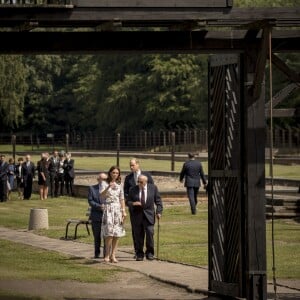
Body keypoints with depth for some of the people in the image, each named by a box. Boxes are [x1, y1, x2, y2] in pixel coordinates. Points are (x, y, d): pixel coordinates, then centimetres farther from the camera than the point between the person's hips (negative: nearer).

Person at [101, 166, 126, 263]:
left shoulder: (119, 185, 11)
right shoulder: (106, 184, -1)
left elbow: (122, 199, 13)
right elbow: (102, 195, -18)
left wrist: (124, 211, 7)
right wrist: (108, 187, -34)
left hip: (118, 209, 4)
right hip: (108, 208, -4)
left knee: (117, 233, 1)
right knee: (109, 233, -13)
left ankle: (113, 255, 4)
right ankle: (107, 255, -7)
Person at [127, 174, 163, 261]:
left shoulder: (153, 188, 3)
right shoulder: (133, 190, 3)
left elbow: (158, 201, 6)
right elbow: (128, 202, 6)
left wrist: (159, 212, -4)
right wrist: (133, 203, -16)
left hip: (149, 215, -1)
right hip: (137, 215, 1)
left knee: (150, 233, -11)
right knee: (138, 235, 0)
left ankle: (149, 253, 1)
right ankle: (139, 254, 10)